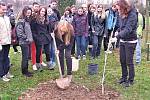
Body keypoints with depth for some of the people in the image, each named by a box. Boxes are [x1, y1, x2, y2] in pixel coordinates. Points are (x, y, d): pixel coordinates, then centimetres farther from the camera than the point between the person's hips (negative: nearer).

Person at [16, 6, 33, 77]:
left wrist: (30, 38, 9)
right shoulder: (21, 21, -13)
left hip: (28, 42, 8)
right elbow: (19, 32, -18)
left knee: (27, 57, 13)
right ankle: (24, 72, 9)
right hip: (24, 42, -8)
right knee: (25, 57, -2)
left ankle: (26, 70, 22)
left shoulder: (27, 20, 13)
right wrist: (26, 38, -13)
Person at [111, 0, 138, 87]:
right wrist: (118, 32, 0)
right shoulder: (123, 14, 6)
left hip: (130, 41, -8)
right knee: (122, 60, 13)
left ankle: (131, 80, 13)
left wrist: (117, 37, -35)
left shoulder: (132, 15, -19)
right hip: (123, 40, 8)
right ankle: (124, 77, 28)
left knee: (129, 61, 0)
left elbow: (128, 29, -28)